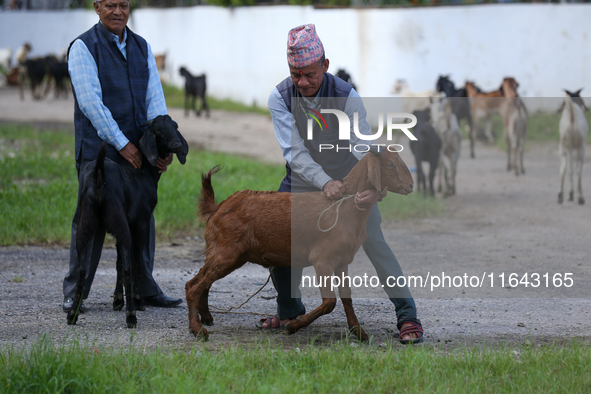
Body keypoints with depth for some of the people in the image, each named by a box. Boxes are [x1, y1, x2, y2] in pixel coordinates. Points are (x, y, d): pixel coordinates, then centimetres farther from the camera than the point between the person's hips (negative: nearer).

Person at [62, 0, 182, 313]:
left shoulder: (141, 47, 13)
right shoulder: (83, 47, -5)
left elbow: (155, 98, 5)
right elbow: (90, 101, -14)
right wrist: (122, 143, -18)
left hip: (138, 149, 5)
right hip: (99, 148, -5)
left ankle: (145, 290, 18)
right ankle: (74, 294, 2)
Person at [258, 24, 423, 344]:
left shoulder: (346, 97, -24)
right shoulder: (280, 98, -20)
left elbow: (365, 147, -31)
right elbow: (294, 151, -27)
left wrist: (373, 186, -51)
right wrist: (324, 182, -44)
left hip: (348, 178, -2)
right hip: (303, 178, 3)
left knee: (373, 241, -13)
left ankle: (407, 315, -8)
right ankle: (290, 311, 23)